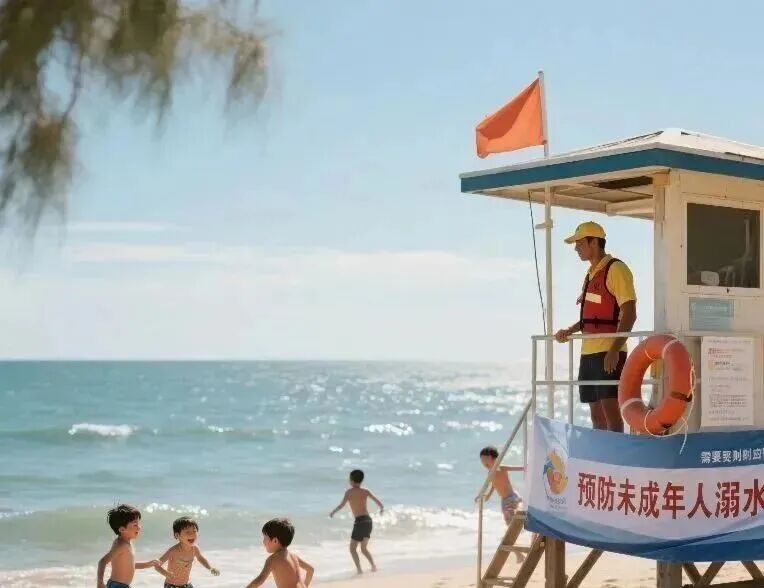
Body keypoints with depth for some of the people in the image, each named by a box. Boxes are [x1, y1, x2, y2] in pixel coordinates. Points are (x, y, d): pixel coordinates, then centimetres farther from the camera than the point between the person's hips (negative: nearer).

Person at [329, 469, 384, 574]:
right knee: (364, 548, 21)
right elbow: (377, 500, 1)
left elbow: (342, 505, -13)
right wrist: (382, 508, 21)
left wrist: (333, 512, 4)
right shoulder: (365, 491, 5)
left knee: (352, 548, 6)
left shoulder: (349, 492, -4)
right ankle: (373, 565, 6)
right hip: (368, 520, 5)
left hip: (359, 521, -5)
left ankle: (359, 569, -8)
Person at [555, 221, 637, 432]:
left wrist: (615, 350, -22)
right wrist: (570, 331, 12)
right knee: (596, 413, 9)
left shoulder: (616, 269, -8)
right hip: (589, 352, 9)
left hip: (609, 352, -9)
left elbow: (629, 314, -14)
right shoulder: (591, 274, 18)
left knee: (610, 408, -10)